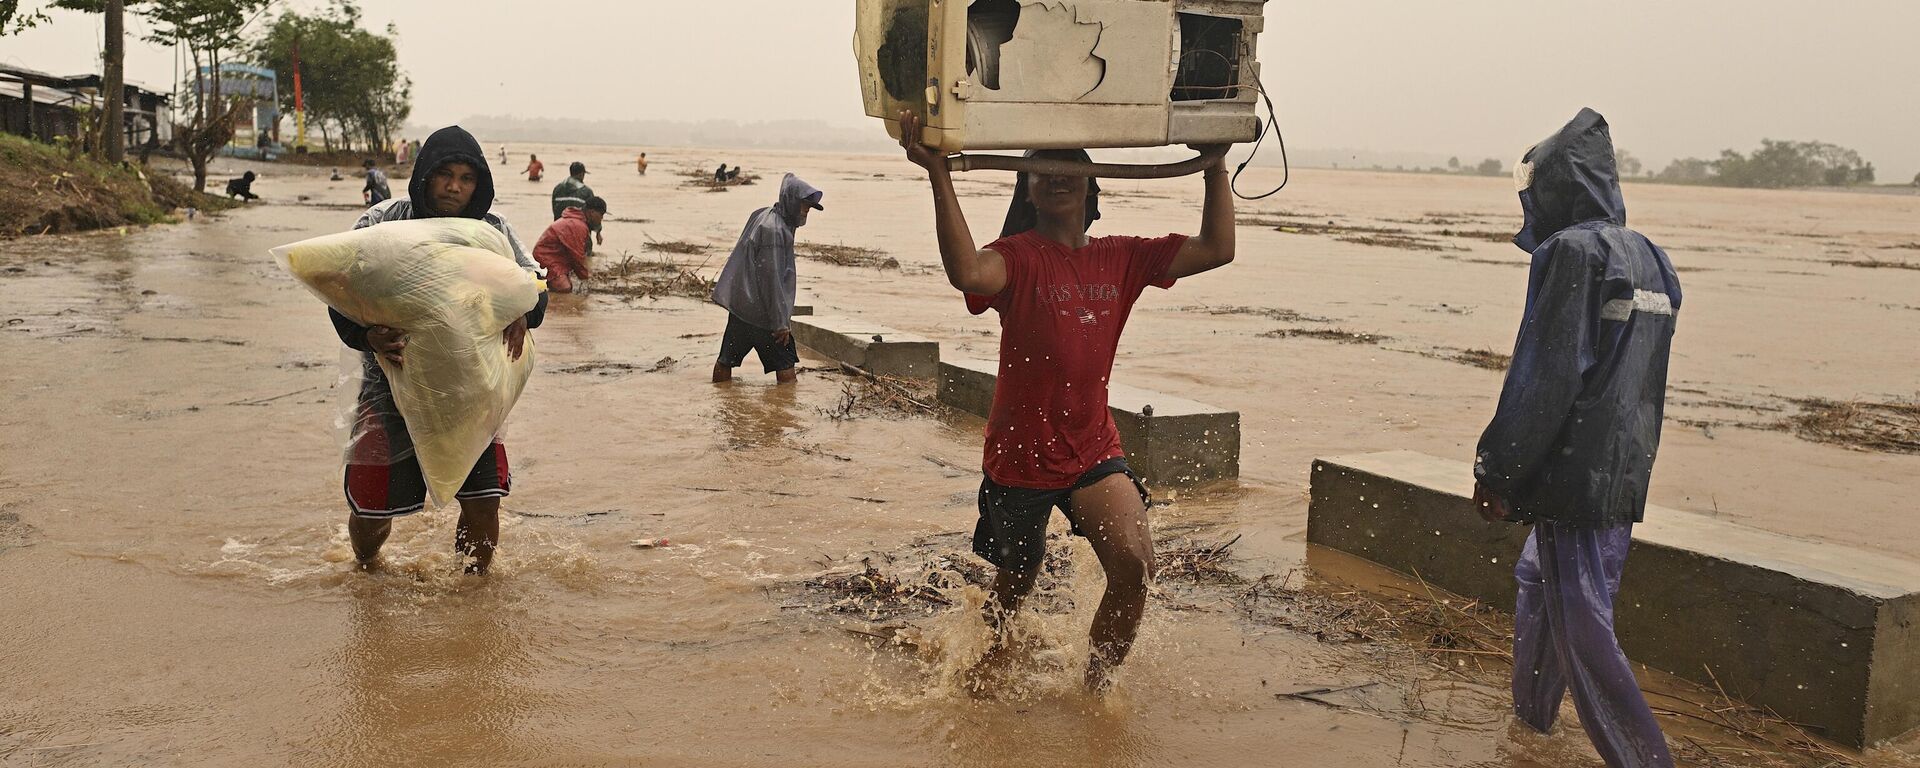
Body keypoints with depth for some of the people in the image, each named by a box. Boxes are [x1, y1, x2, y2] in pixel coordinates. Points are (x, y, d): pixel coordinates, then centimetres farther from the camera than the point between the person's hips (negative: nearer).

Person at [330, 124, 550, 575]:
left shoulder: (492, 230, 0)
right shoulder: (382, 224, -6)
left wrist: (521, 311, -20)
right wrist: (370, 336, -31)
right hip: (392, 386, -1)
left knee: (483, 502, -5)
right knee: (370, 512, 6)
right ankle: (367, 573, 41)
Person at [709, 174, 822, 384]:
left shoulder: (761, 216, 11)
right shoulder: (774, 229, -18)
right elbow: (770, 278, -20)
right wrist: (781, 321, -18)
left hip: (739, 303, 10)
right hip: (761, 310, -10)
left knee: (725, 361, 13)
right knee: (786, 366, -6)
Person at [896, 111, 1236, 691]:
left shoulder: (1120, 259, 2)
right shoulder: (1019, 257, -14)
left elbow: (1217, 249, -1)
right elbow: (967, 273, -38)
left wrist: (1216, 167, -1)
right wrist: (939, 175, -41)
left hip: (1095, 451, 3)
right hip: (1020, 454, -3)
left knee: (1134, 564, -19)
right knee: (1015, 582, 16)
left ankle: (1095, 688, 5)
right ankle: (988, 674, 49)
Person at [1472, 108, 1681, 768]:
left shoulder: (1571, 251, -14)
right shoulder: (1649, 258, 12)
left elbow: (1544, 376, -19)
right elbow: (1644, 374, 17)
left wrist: (1497, 470, -13)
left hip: (1573, 472, -9)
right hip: (1627, 473, 9)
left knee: (1582, 623, -3)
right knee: (1540, 579, 24)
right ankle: (1533, 712, 40)